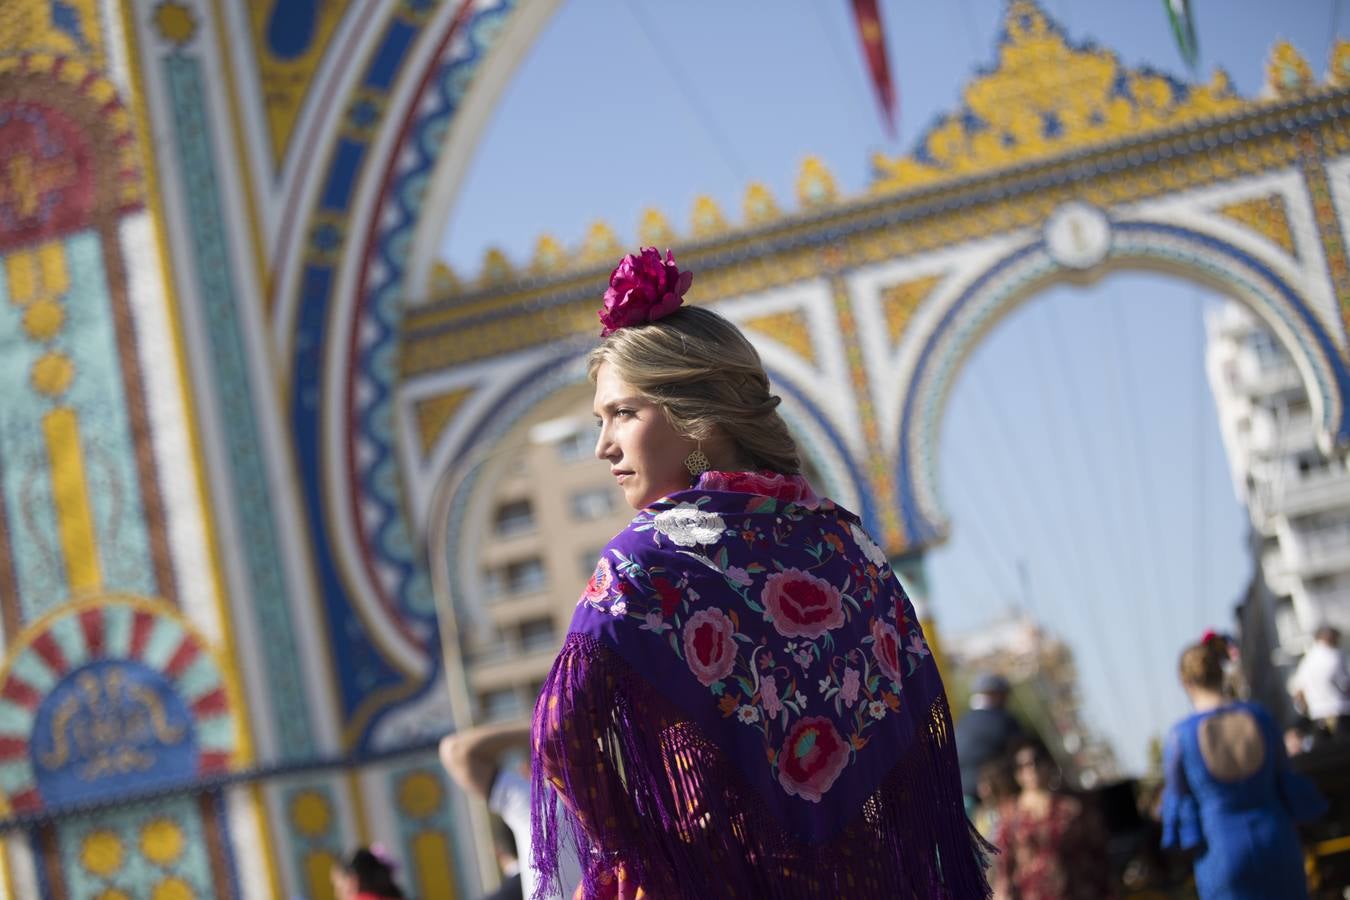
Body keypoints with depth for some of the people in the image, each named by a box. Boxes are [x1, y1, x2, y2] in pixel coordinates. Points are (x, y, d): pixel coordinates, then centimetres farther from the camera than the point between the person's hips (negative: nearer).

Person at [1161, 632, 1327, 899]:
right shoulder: (1261, 716, -7)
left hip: (1223, 854, -3)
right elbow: (1285, 781, 2)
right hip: (1275, 846, 3)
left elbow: (1180, 800, -6)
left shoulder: (1180, 736, -16)